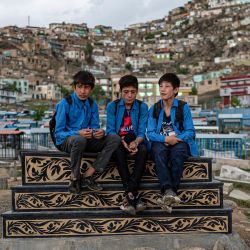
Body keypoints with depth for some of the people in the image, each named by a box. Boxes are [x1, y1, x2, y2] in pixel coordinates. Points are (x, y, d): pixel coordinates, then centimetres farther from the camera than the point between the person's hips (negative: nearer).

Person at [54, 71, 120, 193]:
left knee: (115, 138, -15)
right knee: (79, 139, -40)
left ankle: (87, 176, -17)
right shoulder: (65, 103, -10)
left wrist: (99, 132, -20)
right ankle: (74, 178, -16)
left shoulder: (92, 104, 6)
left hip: (86, 140, 6)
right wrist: (78, 133, -31)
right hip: (65, 141, -5)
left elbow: (95, 127, 6)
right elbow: (59, 132, -13)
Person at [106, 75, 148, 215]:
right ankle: (134, 195, -35)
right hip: (118, 140, -1)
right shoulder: (112, 106, 2)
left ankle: (129, 195, -35)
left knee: (143, 150, -33)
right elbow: (111, 131, -5)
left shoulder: (142, 107, 3)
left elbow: (142, 132, -3)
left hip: (135, 140, 1)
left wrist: (135, 142, -26)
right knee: (118, 151, -35)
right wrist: (123, 142, -24)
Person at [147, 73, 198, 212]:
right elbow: (150, 133, 0)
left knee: (177, 151, -36)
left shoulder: (183, 107, 4)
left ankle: (172, 190, -36)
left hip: (180, 142, -1)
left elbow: (190, 131, -1)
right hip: (161, 143, 1)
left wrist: (175, 139, -18)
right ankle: (168, 191, -46)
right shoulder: (154, 109, 8)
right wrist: (166, 139, -18)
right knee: (159, 150, -34)